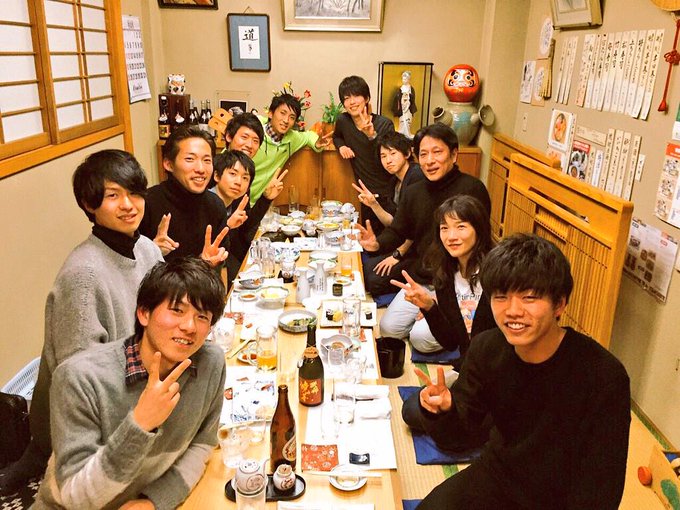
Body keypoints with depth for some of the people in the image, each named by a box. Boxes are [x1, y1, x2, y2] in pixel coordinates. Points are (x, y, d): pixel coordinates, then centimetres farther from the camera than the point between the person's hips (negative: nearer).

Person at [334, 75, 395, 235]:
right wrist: (341, 146, 1)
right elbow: (337, 137, 24)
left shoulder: (384, 124, -11)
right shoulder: (343, 121, -1)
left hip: (388, 194, -3)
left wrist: (372, 136, -28)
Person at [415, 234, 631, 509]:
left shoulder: (604, 378, -27)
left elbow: (599, 488, -19)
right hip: (497, 474, 3)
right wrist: (444, 408, -24)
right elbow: (466, 416, -2)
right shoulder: (486, 348, -14)